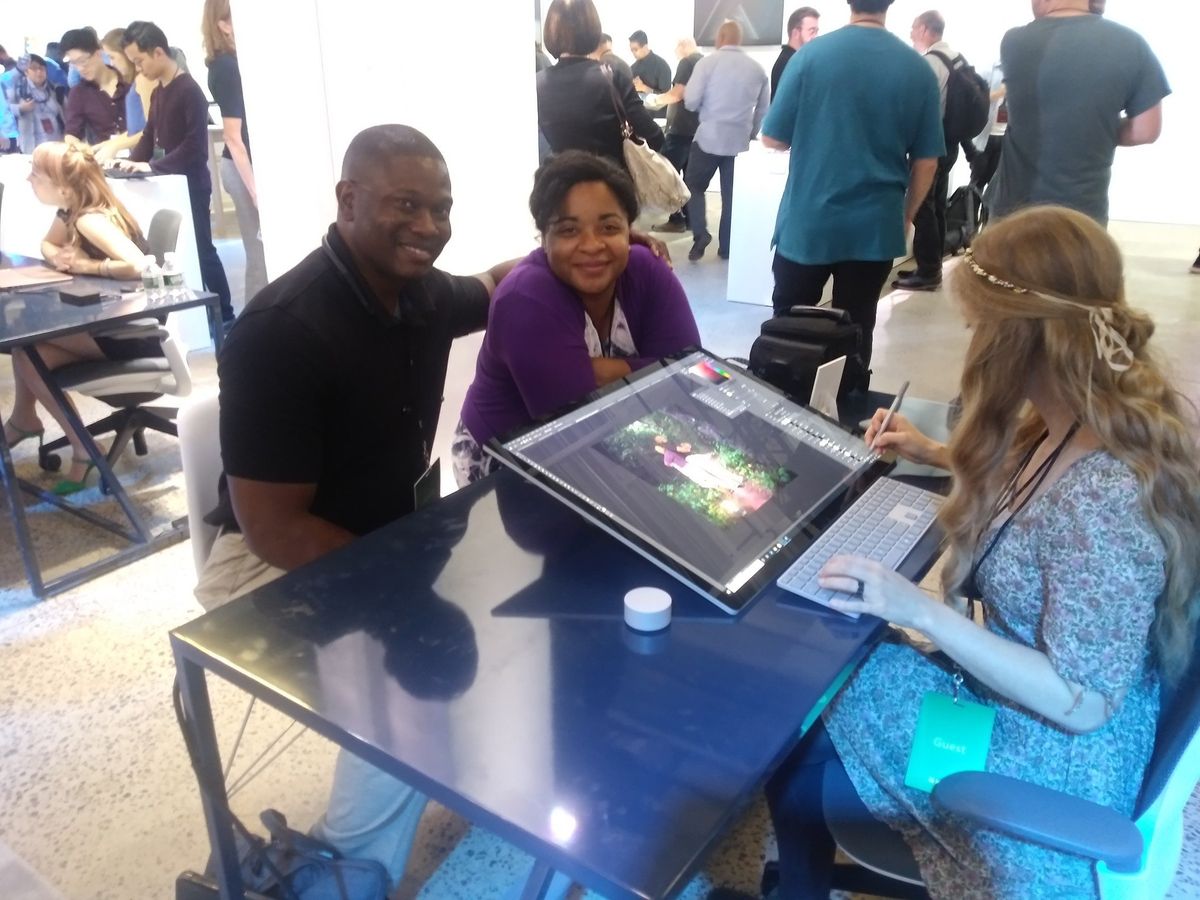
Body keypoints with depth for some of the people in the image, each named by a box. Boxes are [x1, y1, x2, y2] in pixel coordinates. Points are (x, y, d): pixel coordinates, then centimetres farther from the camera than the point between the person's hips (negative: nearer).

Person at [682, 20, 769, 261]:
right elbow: (763, 109, 10)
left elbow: (691, 101, -9)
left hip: (709, 137, -3)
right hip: (740, 141, 3)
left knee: (694, 185, 10)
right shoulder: (757, 69, 5)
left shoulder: (709, 62, -6)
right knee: (732, 194, 9)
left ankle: (700, 233, -7)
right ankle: (726, 247, 12)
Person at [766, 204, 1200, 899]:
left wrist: (918, 608, -28)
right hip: (1021, 692, 8)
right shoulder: (1091, 417, -7)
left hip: (1053, 760, -8)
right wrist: (941, 456, 9)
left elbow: (1082, 703, -27)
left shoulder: (1105, 497, -34)